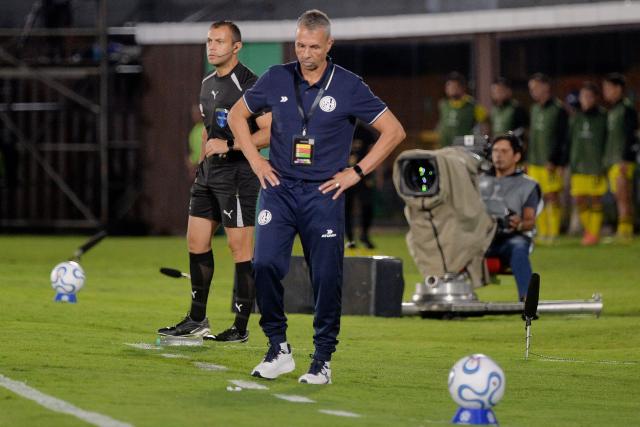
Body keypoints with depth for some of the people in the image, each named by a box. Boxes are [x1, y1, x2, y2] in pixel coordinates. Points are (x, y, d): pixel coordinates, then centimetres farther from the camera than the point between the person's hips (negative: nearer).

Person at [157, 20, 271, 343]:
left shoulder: (247, 84, -13)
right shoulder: (208, 84, 15)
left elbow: (270, 132, -18)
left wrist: (229, 145, -22)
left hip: (237, 174, -9)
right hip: (208, 173, 9)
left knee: (240, 247, -5)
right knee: (197, 242, 9)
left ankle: (241, 328, 0)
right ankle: (197, 321, 18)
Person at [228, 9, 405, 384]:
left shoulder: (349, 86, -3)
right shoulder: (277, 79, 4)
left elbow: (394, 131, 1)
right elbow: (237, 115, 19)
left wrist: (356, 172, -2)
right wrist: (255, 160, 9)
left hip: (323, 194, -2)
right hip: (279, 189, 2)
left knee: (327, 277, -4)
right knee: (265, 264, -14)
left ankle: (323, 359, 9)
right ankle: (279, 349, -1)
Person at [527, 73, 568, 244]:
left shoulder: (558, 109, -7)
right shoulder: (534, 108, 15)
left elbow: (562, 139, -11)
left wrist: (554, 161, -17)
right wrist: (528, 160, 15)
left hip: (551, 163, -7)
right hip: (534, 163, 7)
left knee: (552, 197, -5)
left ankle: (553, 234, -1)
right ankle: (543, 234, 10)